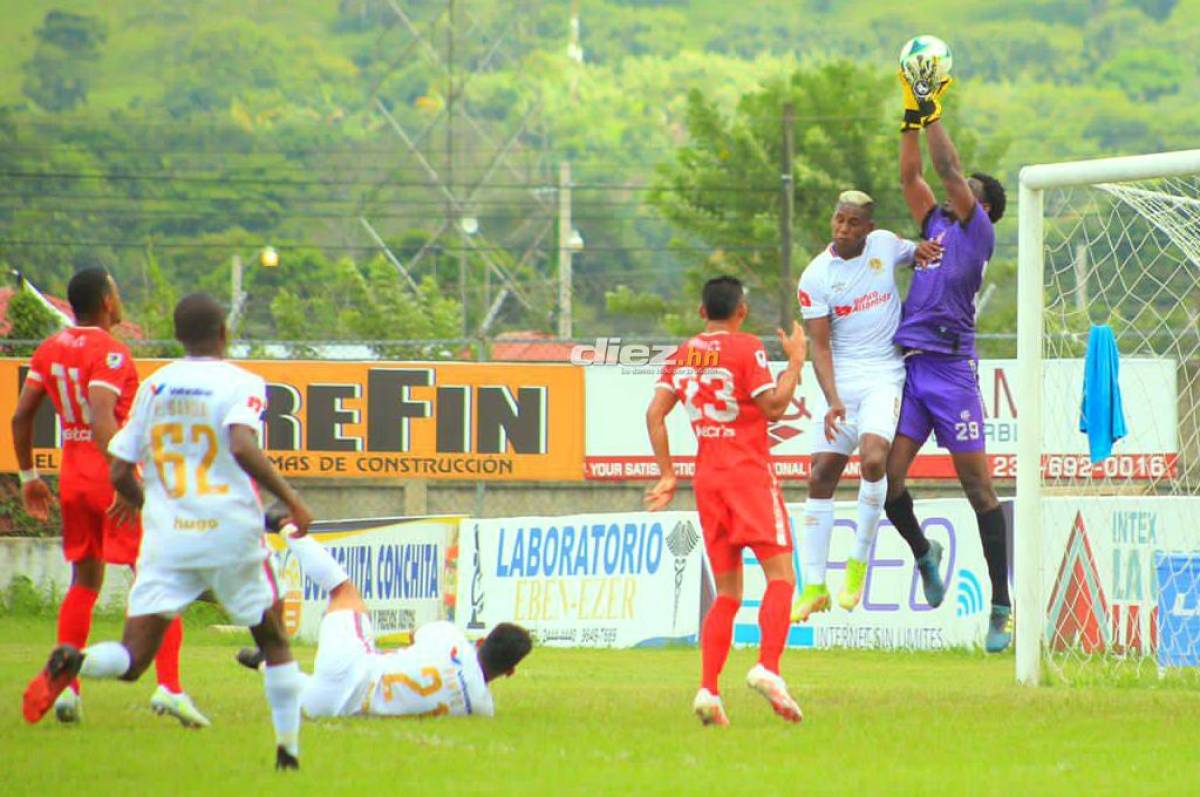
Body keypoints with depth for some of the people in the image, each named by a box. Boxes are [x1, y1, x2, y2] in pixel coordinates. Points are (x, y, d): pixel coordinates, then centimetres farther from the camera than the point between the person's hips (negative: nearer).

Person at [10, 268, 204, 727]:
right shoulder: (109, 353, -14)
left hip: (72, 477, 7)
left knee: (84, 582, 17)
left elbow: (21, 417, 11)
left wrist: (28, 476, 20)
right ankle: (169, 686, -14)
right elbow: (102, 421, -25)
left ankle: (65, 688, 9)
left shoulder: (50, 350, 8)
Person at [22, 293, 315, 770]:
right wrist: (290, 500, -13)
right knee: (274, 641, 20)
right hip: (231, 534, -2)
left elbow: (120, 471, 11)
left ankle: (71, 662, -34)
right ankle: (288, 746, 15)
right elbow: (242, 447, -21)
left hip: (166, 538, 2)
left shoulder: (154, 386, 10)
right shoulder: (241, 384, -3)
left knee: (132, 660, -3)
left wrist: (137, 499, 32)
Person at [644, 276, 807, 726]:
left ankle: (708, 689, -4)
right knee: (780, 574, -7)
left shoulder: (683, 355, 11)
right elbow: (774, 406, -12)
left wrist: (667, 474, 11)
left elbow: (655, 414, 7)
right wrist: (796, 359, 0)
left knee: (727, 591, 9)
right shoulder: (746, 348, -6)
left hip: (707, 478, 6)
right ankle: (767, 668, -27)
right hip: (748, 470, -6)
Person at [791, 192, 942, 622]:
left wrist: (923, 250, -2)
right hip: (840, 380, 1)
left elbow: (918, 252, 24)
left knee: (873, 459, -25)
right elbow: (820, 346, -6)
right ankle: (814, 586, 5)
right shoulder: (816, 277, -4)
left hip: (884, 375, -1)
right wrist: (833, 401, -19)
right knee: (821, 476, -3)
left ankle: (859, 562, -9)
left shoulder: (885, 245, 1)